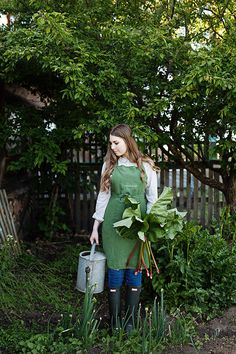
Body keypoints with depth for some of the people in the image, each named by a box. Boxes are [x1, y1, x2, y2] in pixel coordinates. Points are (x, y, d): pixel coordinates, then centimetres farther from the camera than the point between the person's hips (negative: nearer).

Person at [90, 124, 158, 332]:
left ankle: (131, 322, 18)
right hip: (114, 223, 1)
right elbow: (103, 196, 10)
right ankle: (115, 323, 15)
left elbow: (152, 198, 5)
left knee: (135, 272, 4)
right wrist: (95, 227, 8)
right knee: (115, 271, 2)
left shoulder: (146, 166, 3)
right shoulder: (109, 165, 7)